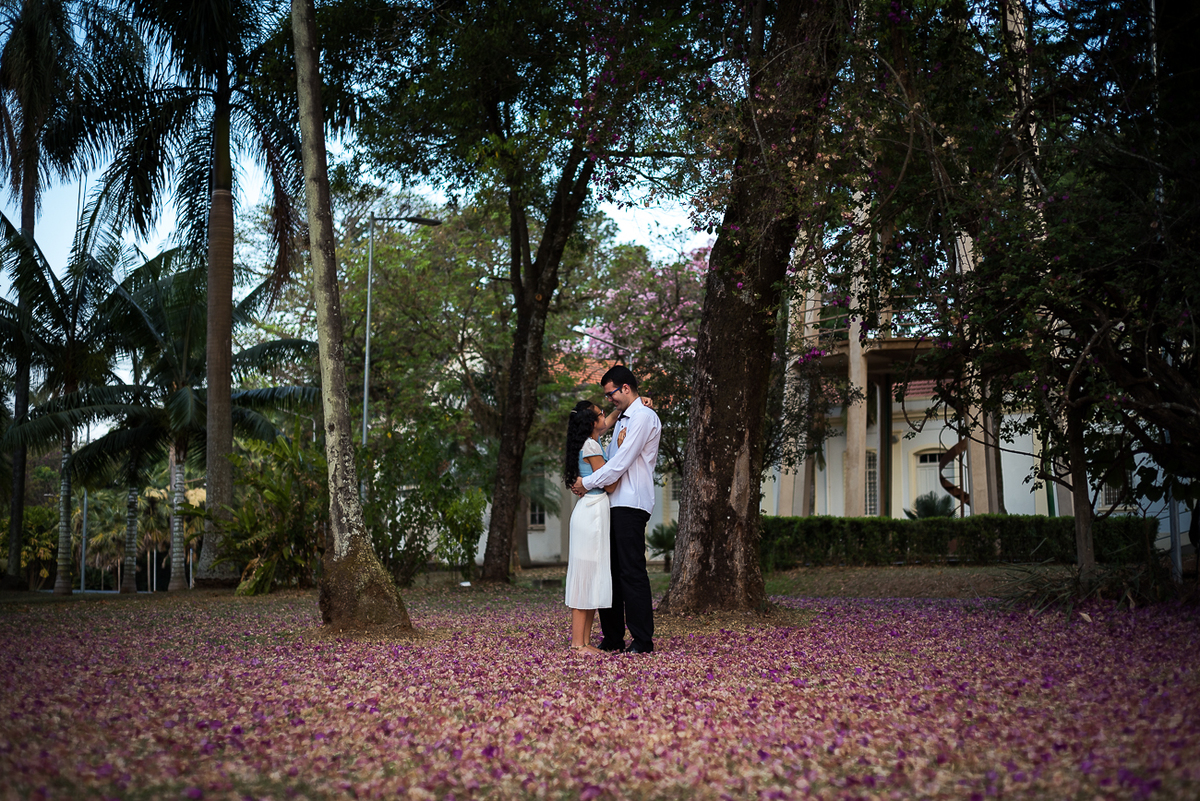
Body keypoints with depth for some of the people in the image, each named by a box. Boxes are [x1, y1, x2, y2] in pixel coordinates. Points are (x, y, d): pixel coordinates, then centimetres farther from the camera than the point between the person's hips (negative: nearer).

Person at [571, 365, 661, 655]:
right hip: (614, 503, 9)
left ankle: (643, 640, -4)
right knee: (610, 570, 8)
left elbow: (621, 463, -15)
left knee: (632, 572, -9)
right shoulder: (622, 419, 22)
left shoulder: (643, 417, -8)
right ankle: (613, 638, 13)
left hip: (631, 504, -9)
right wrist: (584, 481, 8)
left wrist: (587, 483, -7)